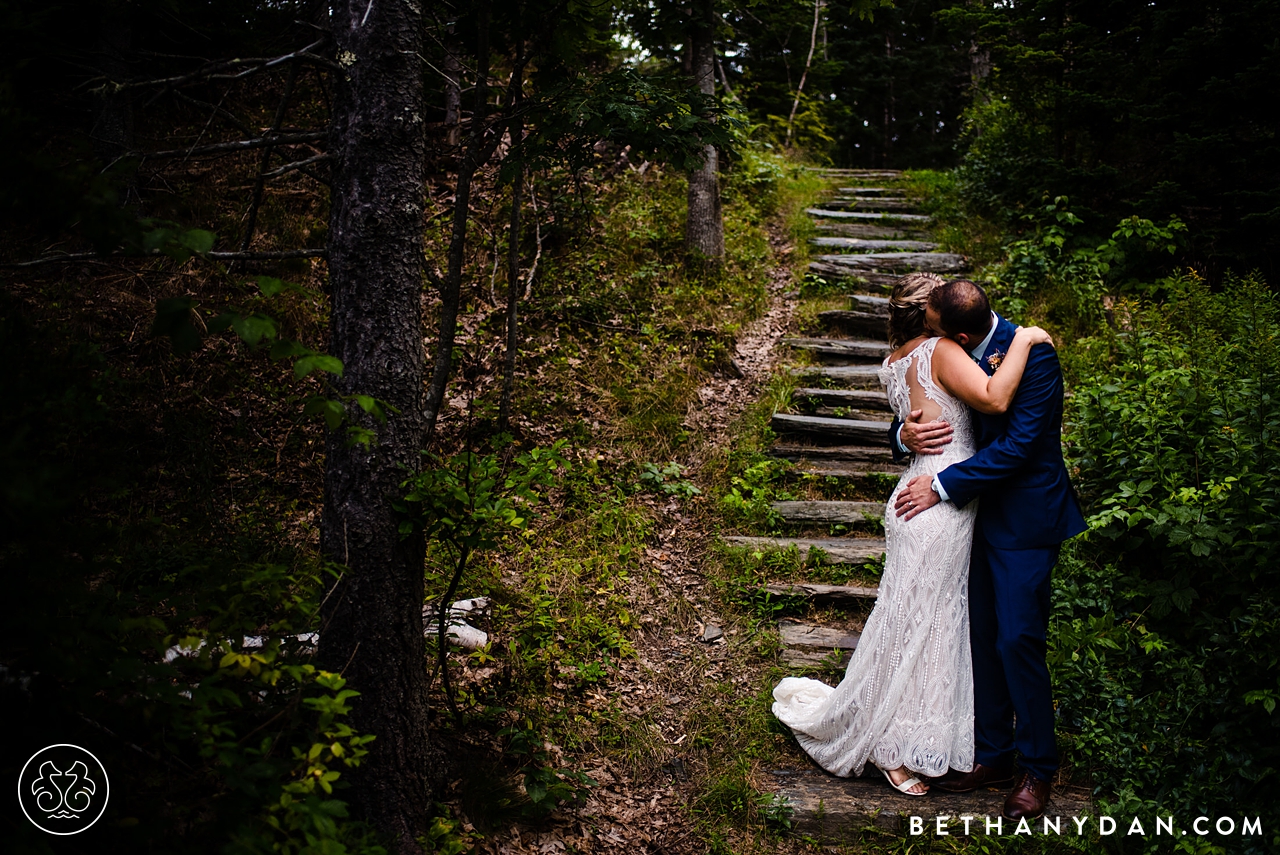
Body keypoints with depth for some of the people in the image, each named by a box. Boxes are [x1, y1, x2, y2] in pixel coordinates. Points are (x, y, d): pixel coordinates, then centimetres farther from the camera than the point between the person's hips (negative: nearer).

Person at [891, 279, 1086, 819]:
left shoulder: (1032, 355, -18)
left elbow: (1018, 446, -22)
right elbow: (911, 417, 12)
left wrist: (942, 484, -20)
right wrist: (906, 433, -13)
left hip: (1025, 517, -7)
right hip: (976, 512, 7)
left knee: (1017, 641, -5)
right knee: (982, 638, 11)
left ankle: (1037, 769, 13)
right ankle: (992, 755, 25)